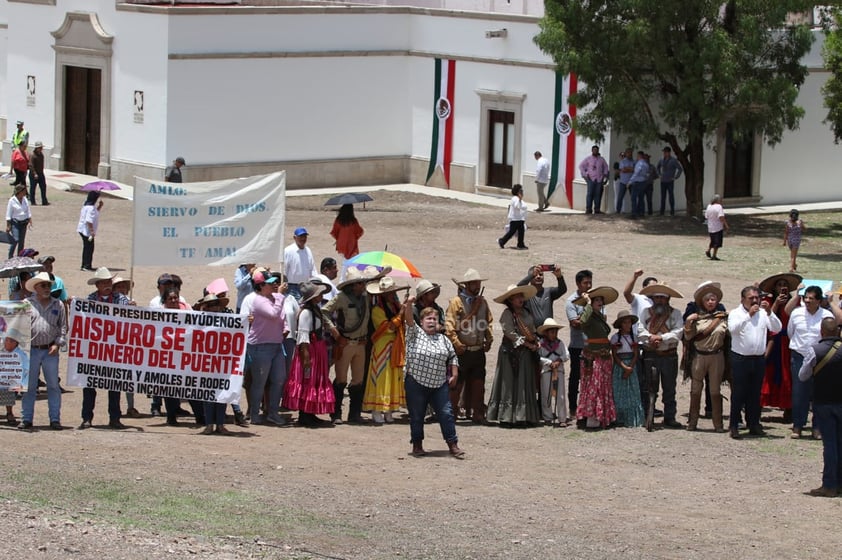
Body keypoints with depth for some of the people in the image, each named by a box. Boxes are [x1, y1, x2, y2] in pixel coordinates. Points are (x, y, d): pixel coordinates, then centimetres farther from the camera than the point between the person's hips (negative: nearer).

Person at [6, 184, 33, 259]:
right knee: (15, 240, -14)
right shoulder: (12, 201, -11)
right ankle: (10, 257, -6)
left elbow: (28, 212, 14)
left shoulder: (25, 200, 5)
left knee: (22, 241, 9)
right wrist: (8, 226, -11)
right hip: (15, 223, -6)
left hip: (24, 222, 6)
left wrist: (30, 221, 7)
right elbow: (8, 215, -9)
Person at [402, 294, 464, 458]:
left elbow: (452, 357, 19)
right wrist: (409, 305, -31)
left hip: (439, 385, 3)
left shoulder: (443, 339, 13)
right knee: (416, 416, 4)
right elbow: (409, 320, -15)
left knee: (446, 414, 0)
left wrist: (454, 374, 10)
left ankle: (453, 445, 4)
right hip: (416, 383, -3)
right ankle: (417, 445, 16)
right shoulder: (415, 334, 1)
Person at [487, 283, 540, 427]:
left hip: (526, 354, 6)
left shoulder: (526, 313, 14)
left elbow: (533, 332, 18)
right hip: (511, 352, -6)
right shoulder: (507, 314, -6)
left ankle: (521, 417, 7)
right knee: (509, 383, -5)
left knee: (524, 385, 4)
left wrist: (535, 343, -1)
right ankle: (506, 417, -4)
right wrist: (527, 344, -12)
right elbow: (510, 333, -13)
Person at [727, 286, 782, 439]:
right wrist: (749, 315, -25)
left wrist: (769, 312, -14)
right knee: (738, 393, -2)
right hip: (740, 359, -4)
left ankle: (754, 425, 17)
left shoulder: (763, 314, 8)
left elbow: (777, 328, -1)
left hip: (759, 359, 4)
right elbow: (733, 328, -19)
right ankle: (734, 426, 1)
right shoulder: (735, 313, -1)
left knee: (755, 393, 10)